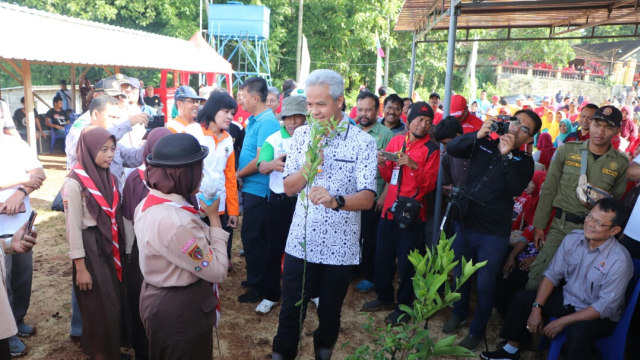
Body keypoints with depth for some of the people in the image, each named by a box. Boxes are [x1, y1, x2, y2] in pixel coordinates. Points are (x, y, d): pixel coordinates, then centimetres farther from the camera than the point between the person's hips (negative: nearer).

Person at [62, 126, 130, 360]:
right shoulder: (75, 183, -15)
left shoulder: (110, 178, 5)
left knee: (118, 302, 16)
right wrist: (80, 267, -13)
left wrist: (120, 248, 13)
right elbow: (73, 228, -14)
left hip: (113, 247, 6)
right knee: (100, 308, 6)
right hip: (92, 249, -6)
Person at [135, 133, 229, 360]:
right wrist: (214, 218, -17)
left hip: (157, 299, 9)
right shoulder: (178, 221, -33)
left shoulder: (147, 204, -3)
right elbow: (217, 271, -24)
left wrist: (200, 215, 1)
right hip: (181, 310, -9)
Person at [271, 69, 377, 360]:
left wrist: (335, 200, -36)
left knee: (330, 314, 17)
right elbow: (289, 188, 1)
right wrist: (308, 166, -18)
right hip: (300, 241, 2)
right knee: (290, 313, 10)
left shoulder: (363, 142, -9)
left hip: (340, 247, -1)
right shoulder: (302, 135, 1)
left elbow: (367, 198, -16)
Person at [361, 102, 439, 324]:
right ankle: (384, 297, 33)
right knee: (383, 256, 14)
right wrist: (382, 164, -7)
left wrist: (415, 166, -22)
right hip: (390, 209, 4)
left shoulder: (431, 149, -3)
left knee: (406, 261, 4)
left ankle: (404, 304, 22)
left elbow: (429, 185, -9)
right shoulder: (396, 141, 8)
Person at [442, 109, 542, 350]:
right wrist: (478, 135, -23)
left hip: (493, 233, -2)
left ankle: (477, 329, 30)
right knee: (459, 274, 19)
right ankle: (459, 313, 44)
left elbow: (514, 189, -19)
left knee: (484, 284, 8)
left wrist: (507, 155, -26)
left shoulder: (524, 161, -2)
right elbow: (452, 148, -11)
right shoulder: (485, 144, 1)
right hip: (464, 222, 2)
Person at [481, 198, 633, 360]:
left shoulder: (620, 260, -26)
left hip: (600, 316, -6)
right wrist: (536, 309, -13)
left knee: (578, 332, -36)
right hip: (567, 297, 6)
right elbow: (552, 274, -4)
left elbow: (605, 307, -24)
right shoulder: (573, 238, -11)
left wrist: (562, 322, -24)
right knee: (522, 298, -3)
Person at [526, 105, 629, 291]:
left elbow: (618, 199, 14)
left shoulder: (620, 163, 4)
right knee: (536, 278, -5)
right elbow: (548, 190, 2)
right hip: (561, 225, -1)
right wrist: (539, 225, 1)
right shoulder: (566, 150, 1)